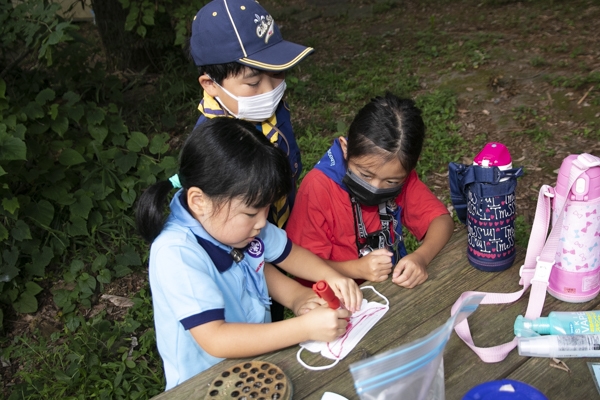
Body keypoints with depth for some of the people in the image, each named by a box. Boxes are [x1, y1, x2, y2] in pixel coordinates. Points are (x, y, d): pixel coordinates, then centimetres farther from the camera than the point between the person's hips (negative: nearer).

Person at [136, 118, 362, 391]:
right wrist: (304, 328, -30)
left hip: (258, 358, 6)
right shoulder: (176, 254, -26)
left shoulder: (234, 220, -8)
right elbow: (215, 340, -30)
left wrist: (332, 276, -7)